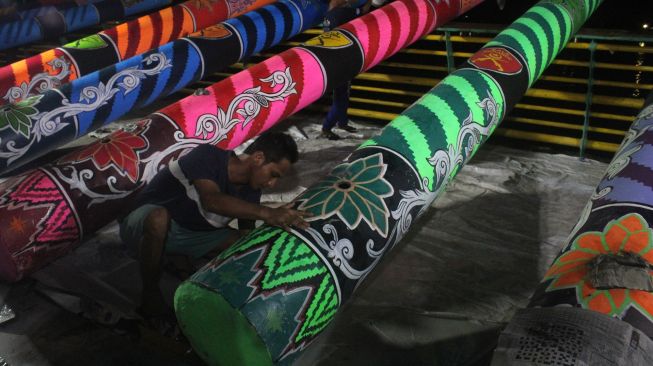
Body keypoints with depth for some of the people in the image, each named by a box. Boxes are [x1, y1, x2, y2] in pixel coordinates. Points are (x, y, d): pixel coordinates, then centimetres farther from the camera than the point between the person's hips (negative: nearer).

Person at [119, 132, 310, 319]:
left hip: (190, 234, 6)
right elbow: (211, 200, -41)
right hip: (143, 223, -6)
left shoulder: (251, 190, -3)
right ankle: (150, 293, -18)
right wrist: (267, 213, -50)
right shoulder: (207, 156, -23)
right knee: (159, 217, -41)